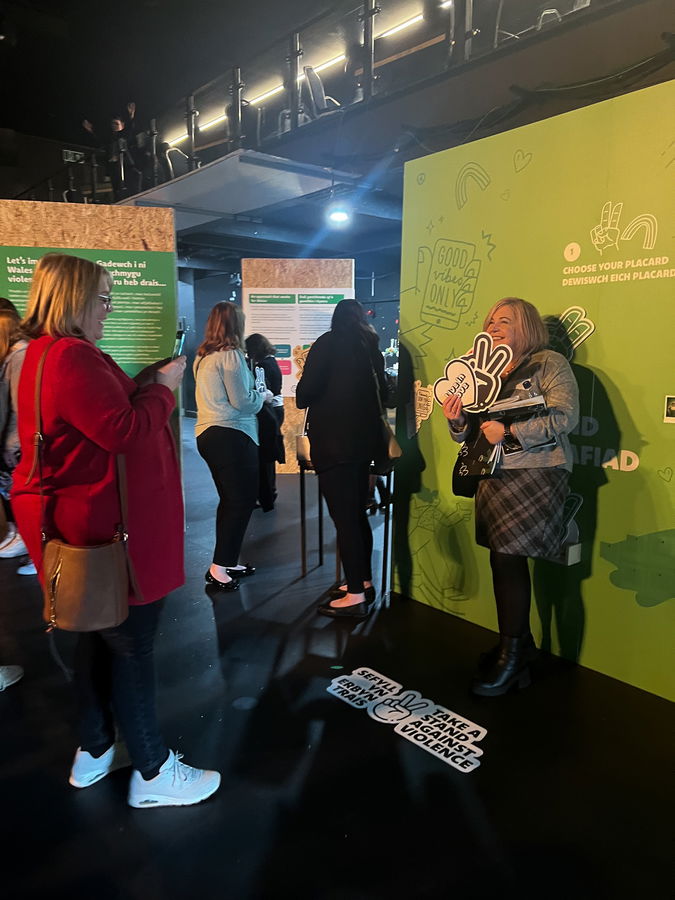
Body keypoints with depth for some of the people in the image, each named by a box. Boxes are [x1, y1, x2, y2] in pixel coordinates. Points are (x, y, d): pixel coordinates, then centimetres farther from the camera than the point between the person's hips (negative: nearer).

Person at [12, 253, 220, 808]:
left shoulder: (52, 353, 14)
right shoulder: (71, 356, -21)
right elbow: (126, 432, -26)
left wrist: (142, 385, 6)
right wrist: (163, 387, -12)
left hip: (88, 521, 11)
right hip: (104, 524, -11)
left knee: (100, 637, 20)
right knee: (132, 645, 1)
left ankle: (95, 751, 36)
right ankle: (154, 773, 18)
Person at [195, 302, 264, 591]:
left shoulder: (203, 356, 14)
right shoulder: (230, 355, -13)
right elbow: (242, 402, -15)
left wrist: (254, 395, 22)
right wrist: (262, 396, 4)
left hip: (207, 433, 9)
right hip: (230, 435, -9)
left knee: (229, 500, 17)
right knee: (242, 500, -2)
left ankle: (226, 562, 24)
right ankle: (219, 567, 0)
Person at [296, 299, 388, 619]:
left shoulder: (328, 343, -5)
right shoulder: (372, 348, 12)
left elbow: (306, 391, -14)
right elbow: (380, 393, 20)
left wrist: (302, 397, 7)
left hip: (333, 441, -7)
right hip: (365, 439, 7)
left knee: (344, 518, -4)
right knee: (358, 513, 16)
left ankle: (356, 596, 0)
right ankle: (363, 582, 25)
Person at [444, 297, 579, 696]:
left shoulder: (549, 363, -3)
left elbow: (565, 416, -15)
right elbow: (472, 435, 16)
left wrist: (508, 431, -18)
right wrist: (458, 422, -6)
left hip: (536, 475, -6)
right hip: (495, 478, 6)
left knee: (507, 558, -10)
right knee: (509, 560, 9)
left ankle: (511, 656, 5)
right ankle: (520, 646, 26)